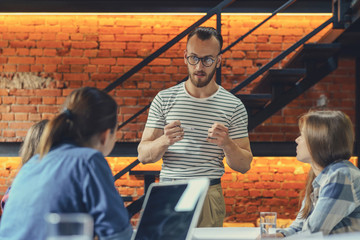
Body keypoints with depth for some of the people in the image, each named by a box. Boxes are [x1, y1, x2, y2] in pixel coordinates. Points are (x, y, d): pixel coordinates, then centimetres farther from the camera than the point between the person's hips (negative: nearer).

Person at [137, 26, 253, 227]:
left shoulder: (234, 106, 4)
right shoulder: (164, 99, 6)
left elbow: (244, 166, 4)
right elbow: (143, 155, 4)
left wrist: (227, 144, -15)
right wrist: (164, 141, -16)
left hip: (209, 196, -1)